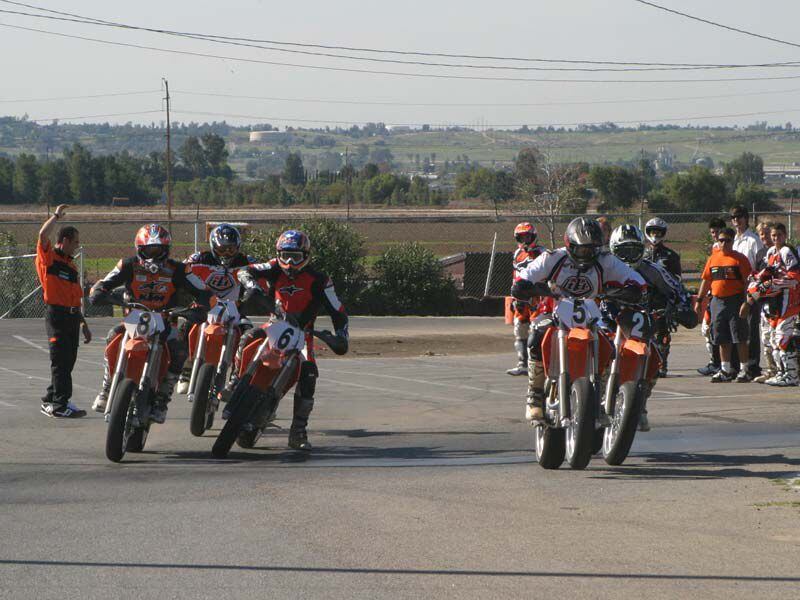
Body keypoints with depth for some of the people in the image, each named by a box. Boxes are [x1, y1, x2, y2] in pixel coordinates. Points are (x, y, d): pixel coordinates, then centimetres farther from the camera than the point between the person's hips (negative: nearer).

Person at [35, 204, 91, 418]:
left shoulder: (71, 266, 22)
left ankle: (50, 402, 21)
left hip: (72, 317, 8)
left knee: (68, 362, 11)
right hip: (57, 315, -8)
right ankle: (60, 405, -10)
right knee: (61, 362, -10)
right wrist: (56, 216, -9)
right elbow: (43, 235, -22)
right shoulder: (49, 258, -2)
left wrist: (84, 324, 25)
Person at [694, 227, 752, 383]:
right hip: (717, 301, 5)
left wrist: (745, 302, -16)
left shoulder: (739, 259, -4)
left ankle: (744, 370, 3)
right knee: (722, 339, 9)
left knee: (740, 338, -3)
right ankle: (725, 370, 18)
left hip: (735, 301, -5)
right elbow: (706, 281, 18)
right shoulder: (713, 258, 13)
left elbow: (747, 282, -8)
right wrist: (699, 300, 14)